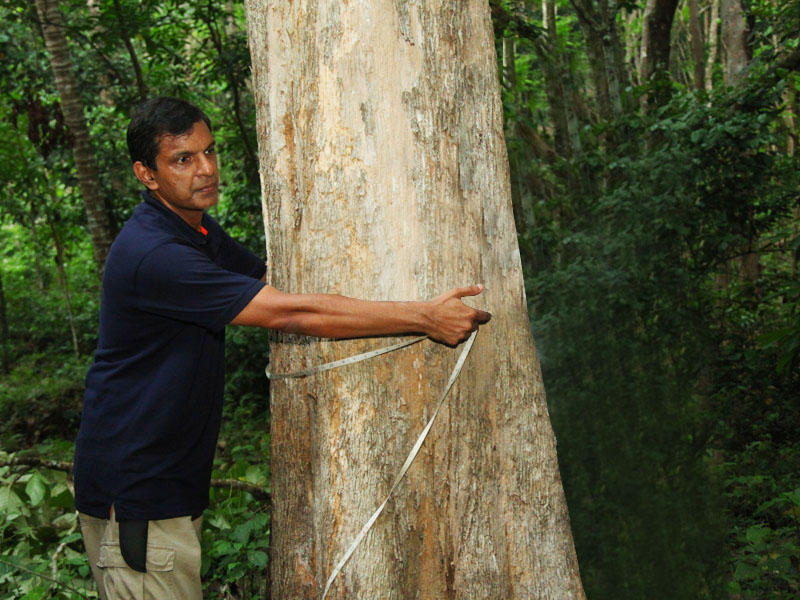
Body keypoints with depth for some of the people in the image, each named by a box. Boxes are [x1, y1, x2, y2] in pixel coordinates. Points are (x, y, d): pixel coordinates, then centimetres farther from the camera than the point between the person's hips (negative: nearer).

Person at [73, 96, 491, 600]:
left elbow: (275, 280, 12)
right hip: (133, 495, -9)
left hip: (172, 483, 9)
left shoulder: (198, 231, 9)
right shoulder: (152, 254, -24)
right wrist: (425, 317, -25)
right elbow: (290, 313, -28)